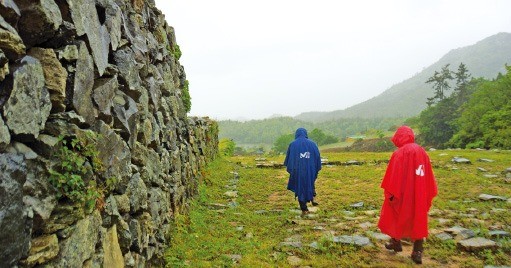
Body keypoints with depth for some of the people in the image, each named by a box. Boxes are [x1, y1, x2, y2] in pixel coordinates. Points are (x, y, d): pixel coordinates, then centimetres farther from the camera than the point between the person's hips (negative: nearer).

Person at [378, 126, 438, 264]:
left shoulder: (399, 154, -17)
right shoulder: (422, 152, 1)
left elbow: (393, 177, -16)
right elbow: (429, 177, 6)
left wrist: (389, 194, -7)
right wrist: (428, 195, 14)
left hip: (401, 195, -5)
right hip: (419, 196, 5)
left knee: (396, 218, 17)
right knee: (418, 220, 12)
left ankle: (396, 243, 31)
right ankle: (418, 252, 11)